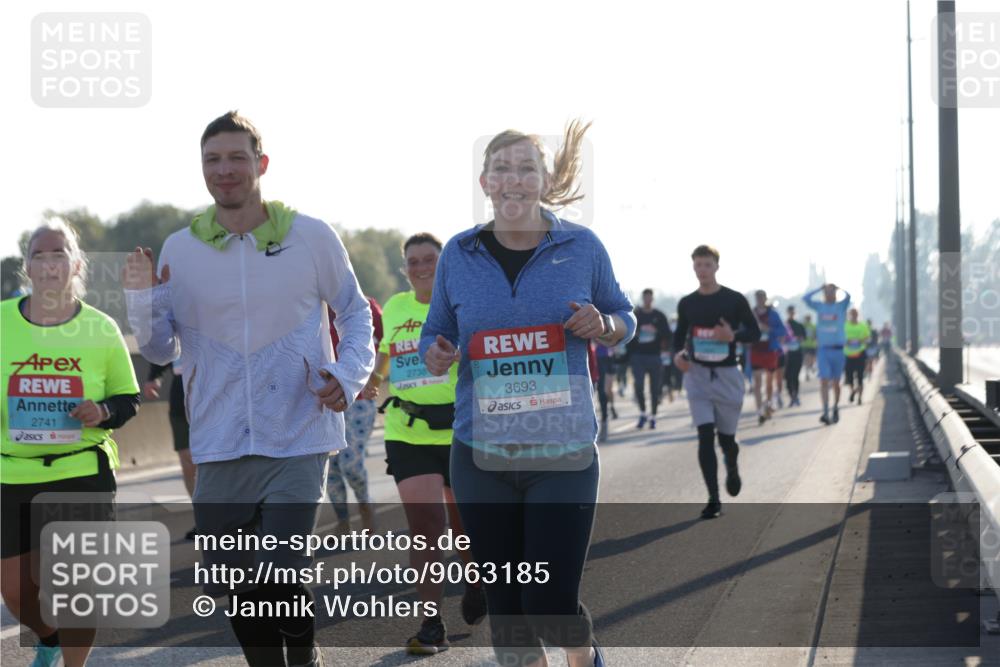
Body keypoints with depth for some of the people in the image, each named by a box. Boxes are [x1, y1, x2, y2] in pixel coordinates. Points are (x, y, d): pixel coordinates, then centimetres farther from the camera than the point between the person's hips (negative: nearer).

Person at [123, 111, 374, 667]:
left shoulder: (312, 237, -1)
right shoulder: (179, 250, 3)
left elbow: (356, 314, 11)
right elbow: (161, 350, 8)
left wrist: (349, 376, -6)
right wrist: (142, 299, -10)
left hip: (299, 440, -3)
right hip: (220, 448, 3)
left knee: (282, 579, -14)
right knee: (229, 588, 9)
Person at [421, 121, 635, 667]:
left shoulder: (581, 248, 0)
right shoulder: (459, 254, 3)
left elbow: (624, 318, 13)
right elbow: (436, 332, 14)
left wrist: (602, 326, -10)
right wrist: (436, 354, -10)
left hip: (563, 455, -2)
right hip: (482, 457, 2)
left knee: (551, 605, -7)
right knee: (505, 605, 6)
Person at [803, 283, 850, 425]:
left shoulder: (841, 306, 2)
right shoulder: (819, 306, 7)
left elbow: (848, 296, -17)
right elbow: (806, 298, -6)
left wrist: (838, 288, -2)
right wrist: (820, 288, -1)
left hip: (837, 349, -1)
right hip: (822, 348, 1)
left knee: (835, 383, 10)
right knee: (824, 381, -10)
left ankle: (835, 408, 28)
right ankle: (826, 412, -16)